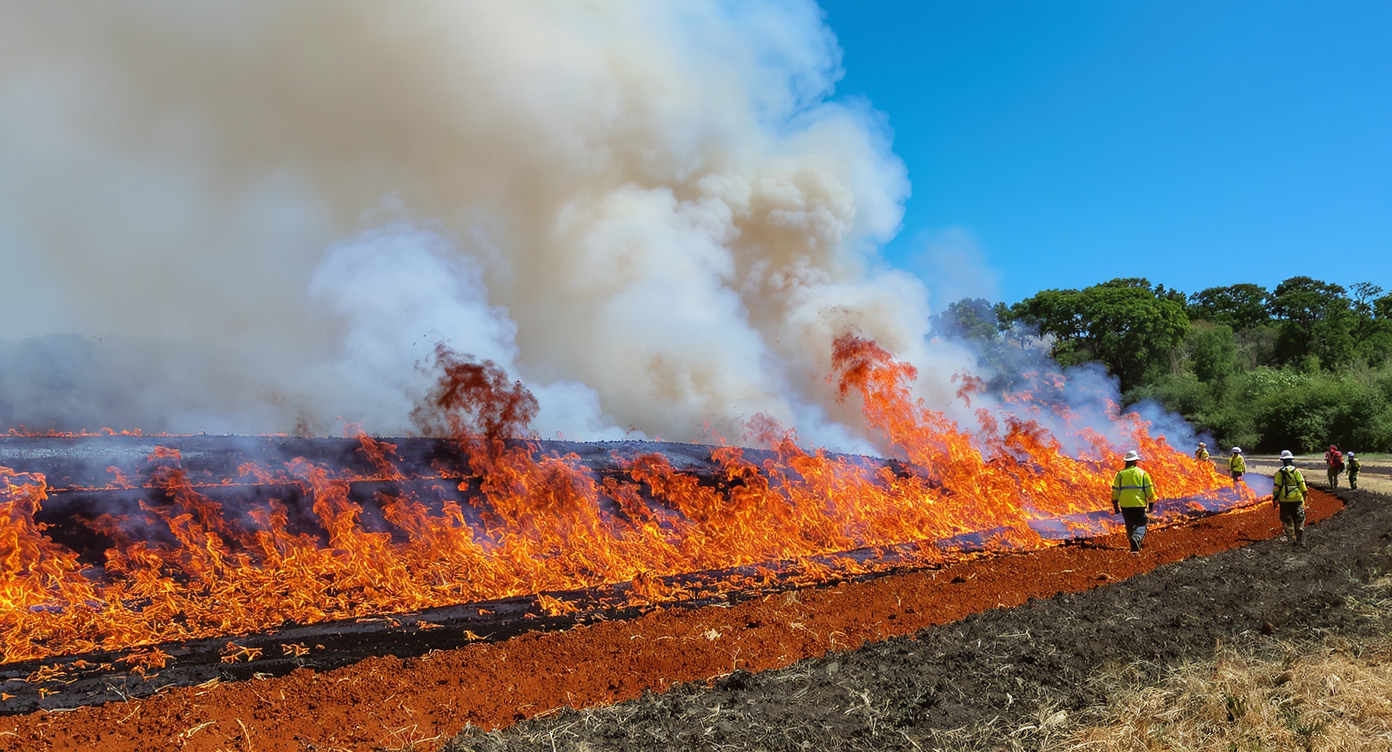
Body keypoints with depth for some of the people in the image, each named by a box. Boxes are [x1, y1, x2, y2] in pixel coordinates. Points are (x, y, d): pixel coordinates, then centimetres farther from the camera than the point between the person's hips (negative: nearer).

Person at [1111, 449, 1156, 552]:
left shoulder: (1120, 474, 4)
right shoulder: (1143, 473, 2)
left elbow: (1115, 490, 5)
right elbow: (1150, 490, 0)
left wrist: (1115, 505, 13)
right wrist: (1151, 503, 8)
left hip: (1125, 505, 2)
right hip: (1139, 504, -2)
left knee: (1130, 527, 13)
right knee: (1141, 525, 6)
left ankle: (1134, 547, 14)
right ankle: (1137, 538, -23)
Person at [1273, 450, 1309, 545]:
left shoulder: (1279, 473, -2)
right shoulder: (1297, 471, 0)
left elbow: (1276, 488, -3)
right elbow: (1302, 485, -1)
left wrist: (1274, 500, 5)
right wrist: (1304, 497, 10)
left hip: (1285, 501, -1)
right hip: (1297, 500, 1)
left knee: (1287, 521, 9)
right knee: (1299, 521, 9)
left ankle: (1291, 539, 9)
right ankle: (1300, 540, 7)